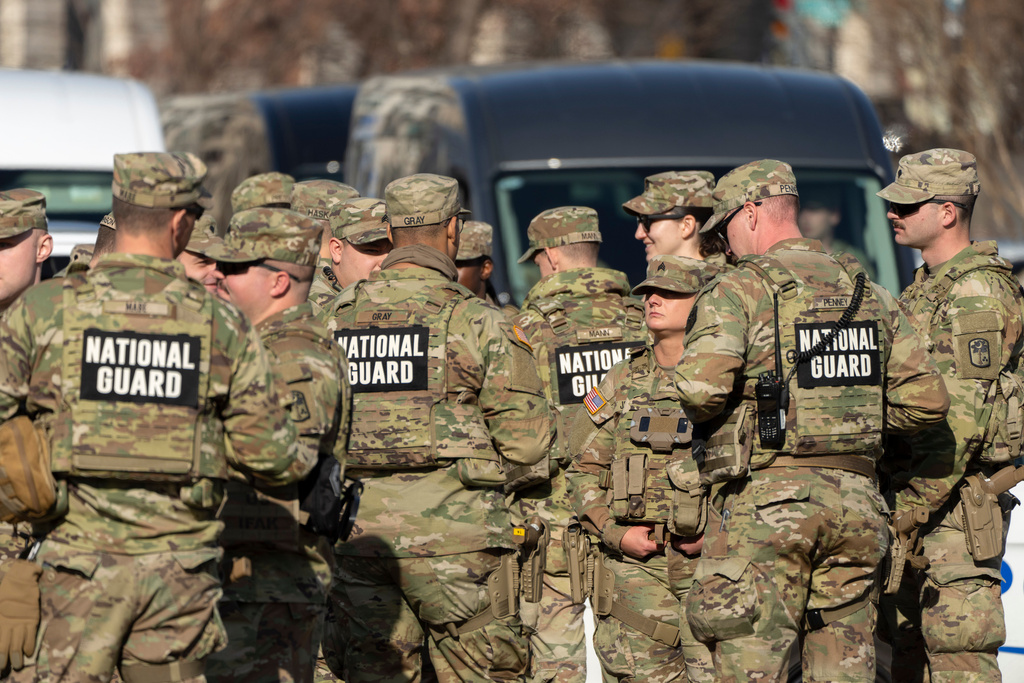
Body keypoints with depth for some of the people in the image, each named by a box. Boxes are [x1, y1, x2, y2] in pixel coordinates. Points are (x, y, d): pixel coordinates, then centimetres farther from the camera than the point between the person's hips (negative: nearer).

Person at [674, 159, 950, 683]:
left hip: (765, 499, -6)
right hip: (855, 498, 6)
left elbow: (702, 386, -21)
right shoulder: (869, 293, 12)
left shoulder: (737, 291, -6)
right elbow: (926, 400, 9)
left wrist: (700, 411, 2)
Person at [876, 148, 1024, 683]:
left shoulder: (976, 294, -14)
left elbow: (962, 422, -20)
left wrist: (912, 507, -20)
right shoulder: (923, 288, 18)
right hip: (912, 494, 10)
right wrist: (895, 501, 18)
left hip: (956, 500, -10)